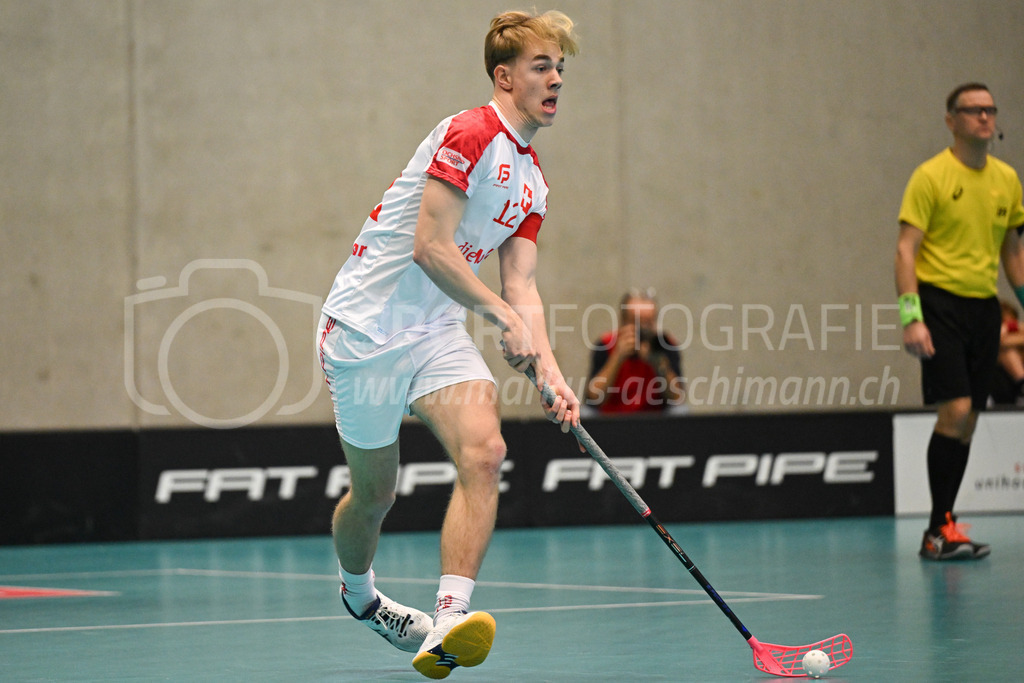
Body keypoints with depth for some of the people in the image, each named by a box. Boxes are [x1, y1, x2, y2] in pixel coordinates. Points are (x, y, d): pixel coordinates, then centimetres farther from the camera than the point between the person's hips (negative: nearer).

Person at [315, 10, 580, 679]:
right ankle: (358, 592, 39)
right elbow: (430, 247, -20)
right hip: (367, 327, -7)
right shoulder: (469, 135, -14)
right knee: (375, 490, 6)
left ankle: (448, 622, -27)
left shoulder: (532, 182, 13)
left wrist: (551, 372, -4)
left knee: (483, 453, -19)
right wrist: (503, 314, -21)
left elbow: (521, 289, 10)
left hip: (439, 333, 7)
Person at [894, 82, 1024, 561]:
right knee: (955, 410, -16)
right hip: (940, 301, -6)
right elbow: (906, 249, -9)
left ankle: (940, 532, 12)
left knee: (966, 422, 5)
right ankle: (940, 529, -9)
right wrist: (911, 316, -18)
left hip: (985, 306, 6)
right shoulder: (931, 176, -6)